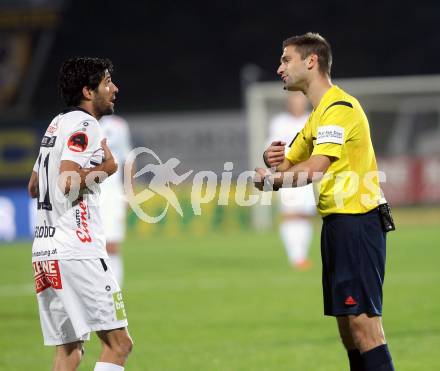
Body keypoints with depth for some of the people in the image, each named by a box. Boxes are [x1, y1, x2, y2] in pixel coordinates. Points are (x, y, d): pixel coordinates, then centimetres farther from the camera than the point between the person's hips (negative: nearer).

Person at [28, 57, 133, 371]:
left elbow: (33, 188, 27)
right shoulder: (84, 125, -8)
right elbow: (68, 181, -21)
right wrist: (105, 168, -6)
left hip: (45, 251, 10)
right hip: (76, 251, -10)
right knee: (118, 343, -9)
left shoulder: (57, 124, 21)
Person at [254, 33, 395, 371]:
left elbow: (315, 168, -22)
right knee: (347, 324, 10)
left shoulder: (339, 107, -12)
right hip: (338, 223, 10)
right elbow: (288, 165, 19)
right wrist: (272, 160, -4)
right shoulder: (317, 115, 20)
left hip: (356, 220, -10)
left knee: (362, 321, -14)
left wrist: (271, 180, -10)